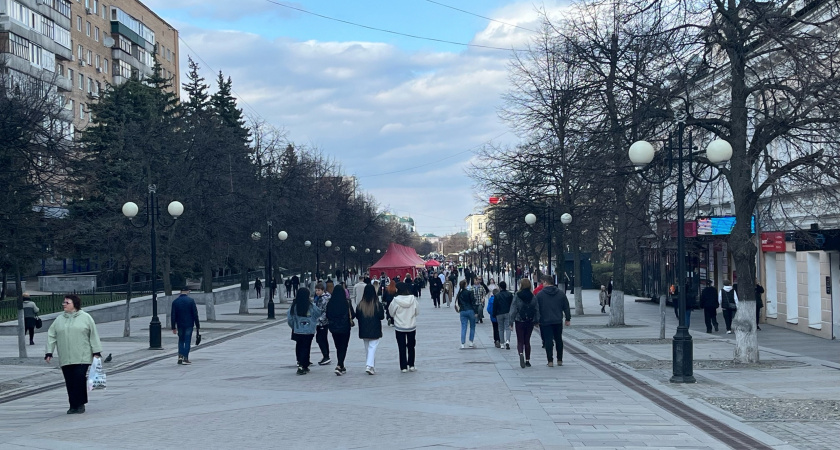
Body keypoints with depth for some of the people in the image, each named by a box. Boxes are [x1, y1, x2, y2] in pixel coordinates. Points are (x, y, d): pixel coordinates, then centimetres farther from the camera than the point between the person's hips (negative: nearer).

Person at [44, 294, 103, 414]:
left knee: (79, 379, -11)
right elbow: (51, 336, 14)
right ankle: (73, 405, 10)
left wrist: (96, 352, -1)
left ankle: (80, 404, 0)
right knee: (69, 382, 2)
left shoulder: (85, 317, 5)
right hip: (65, 358, 4)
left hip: (82, 357, -3)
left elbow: (94, 335, 3)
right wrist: (49, 352, 6)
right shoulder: (59, 320, 14)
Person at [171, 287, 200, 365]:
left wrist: (173, 327, 6)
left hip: (180, 325, 3)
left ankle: (180, 356, 4)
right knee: (187, 341, 2)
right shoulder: (191, 300, -7)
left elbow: (173, 315, 2)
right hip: (189, 324, -3)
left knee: (181, 340, 16)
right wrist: (197, 325, 0)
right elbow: (195, 314, -7)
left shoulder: (175, 301, 1)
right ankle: (185, 358, -1)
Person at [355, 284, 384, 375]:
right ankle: (369, 366, -17)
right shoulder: (377, 304, -14)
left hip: (364, 330, 3)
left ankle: (372, 367, 20)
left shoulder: (360, 304, -7)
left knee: (367, 348, 14)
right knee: (372, 347, -1)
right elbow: (381, 316, -8)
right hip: (375, 330, -3)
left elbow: (357, 316, 1)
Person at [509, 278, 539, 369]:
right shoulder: (533, 296, -1)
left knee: (520, 341, 4)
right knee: (527, 341, 13)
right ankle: (527, 360, 14)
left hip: (519, 321, -3)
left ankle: (521, 354, -24)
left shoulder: (517, 296, -9)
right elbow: (537, 309, 1)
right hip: (530, 321, 3)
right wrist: (537, 321, 9)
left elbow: (513, 309, -7)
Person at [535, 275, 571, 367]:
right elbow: (566, 307, 7)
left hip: (545, 322, -3)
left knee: (548, 341, -1)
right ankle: (560, 360, 19)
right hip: (558, 322, 3)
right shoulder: (561, 293, 4)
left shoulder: (540, 294, -6)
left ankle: (550, 361, -6)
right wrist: (568, 319, 14)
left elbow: (536, 308, -5)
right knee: (559, 340, 14)